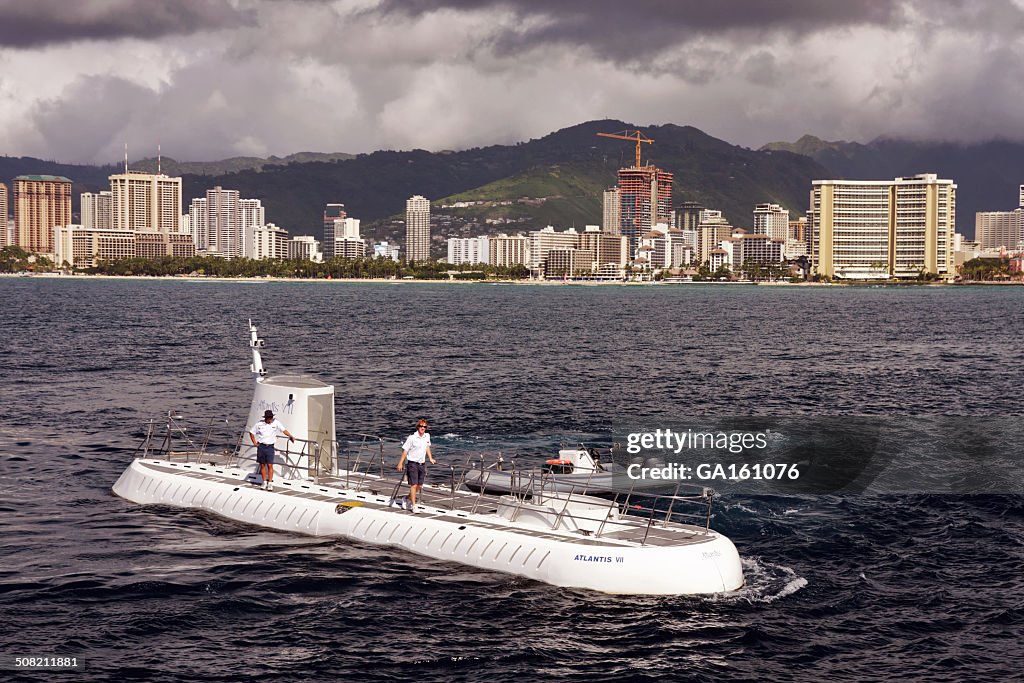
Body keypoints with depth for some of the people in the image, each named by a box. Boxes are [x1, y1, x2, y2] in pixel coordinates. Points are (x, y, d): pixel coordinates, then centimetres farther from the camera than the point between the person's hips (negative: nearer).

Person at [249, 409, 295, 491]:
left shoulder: (276, 423, -2)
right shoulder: (259, 424, -1)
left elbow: (283, 430, -2)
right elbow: (251, 433, 11)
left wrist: (290, 436, -16)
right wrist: (254, 443, 4)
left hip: (270, 447, -1)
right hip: (261, 446, 1)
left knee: (270, 465, -8)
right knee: (262, 465, 7)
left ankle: (270, 483, -3)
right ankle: (264, 482, 18)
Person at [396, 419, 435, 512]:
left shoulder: (427, 436, 5)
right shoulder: (412, 437, -13)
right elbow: (405, 450, -9)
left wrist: (430, 459, 19)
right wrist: (400, 463, -10)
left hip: (422, 464, 6)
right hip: (412, 463, -6)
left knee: (419, 486, 10)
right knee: (414, 485, -10)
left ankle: (408, 499, 32)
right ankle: (413, 506, -5)